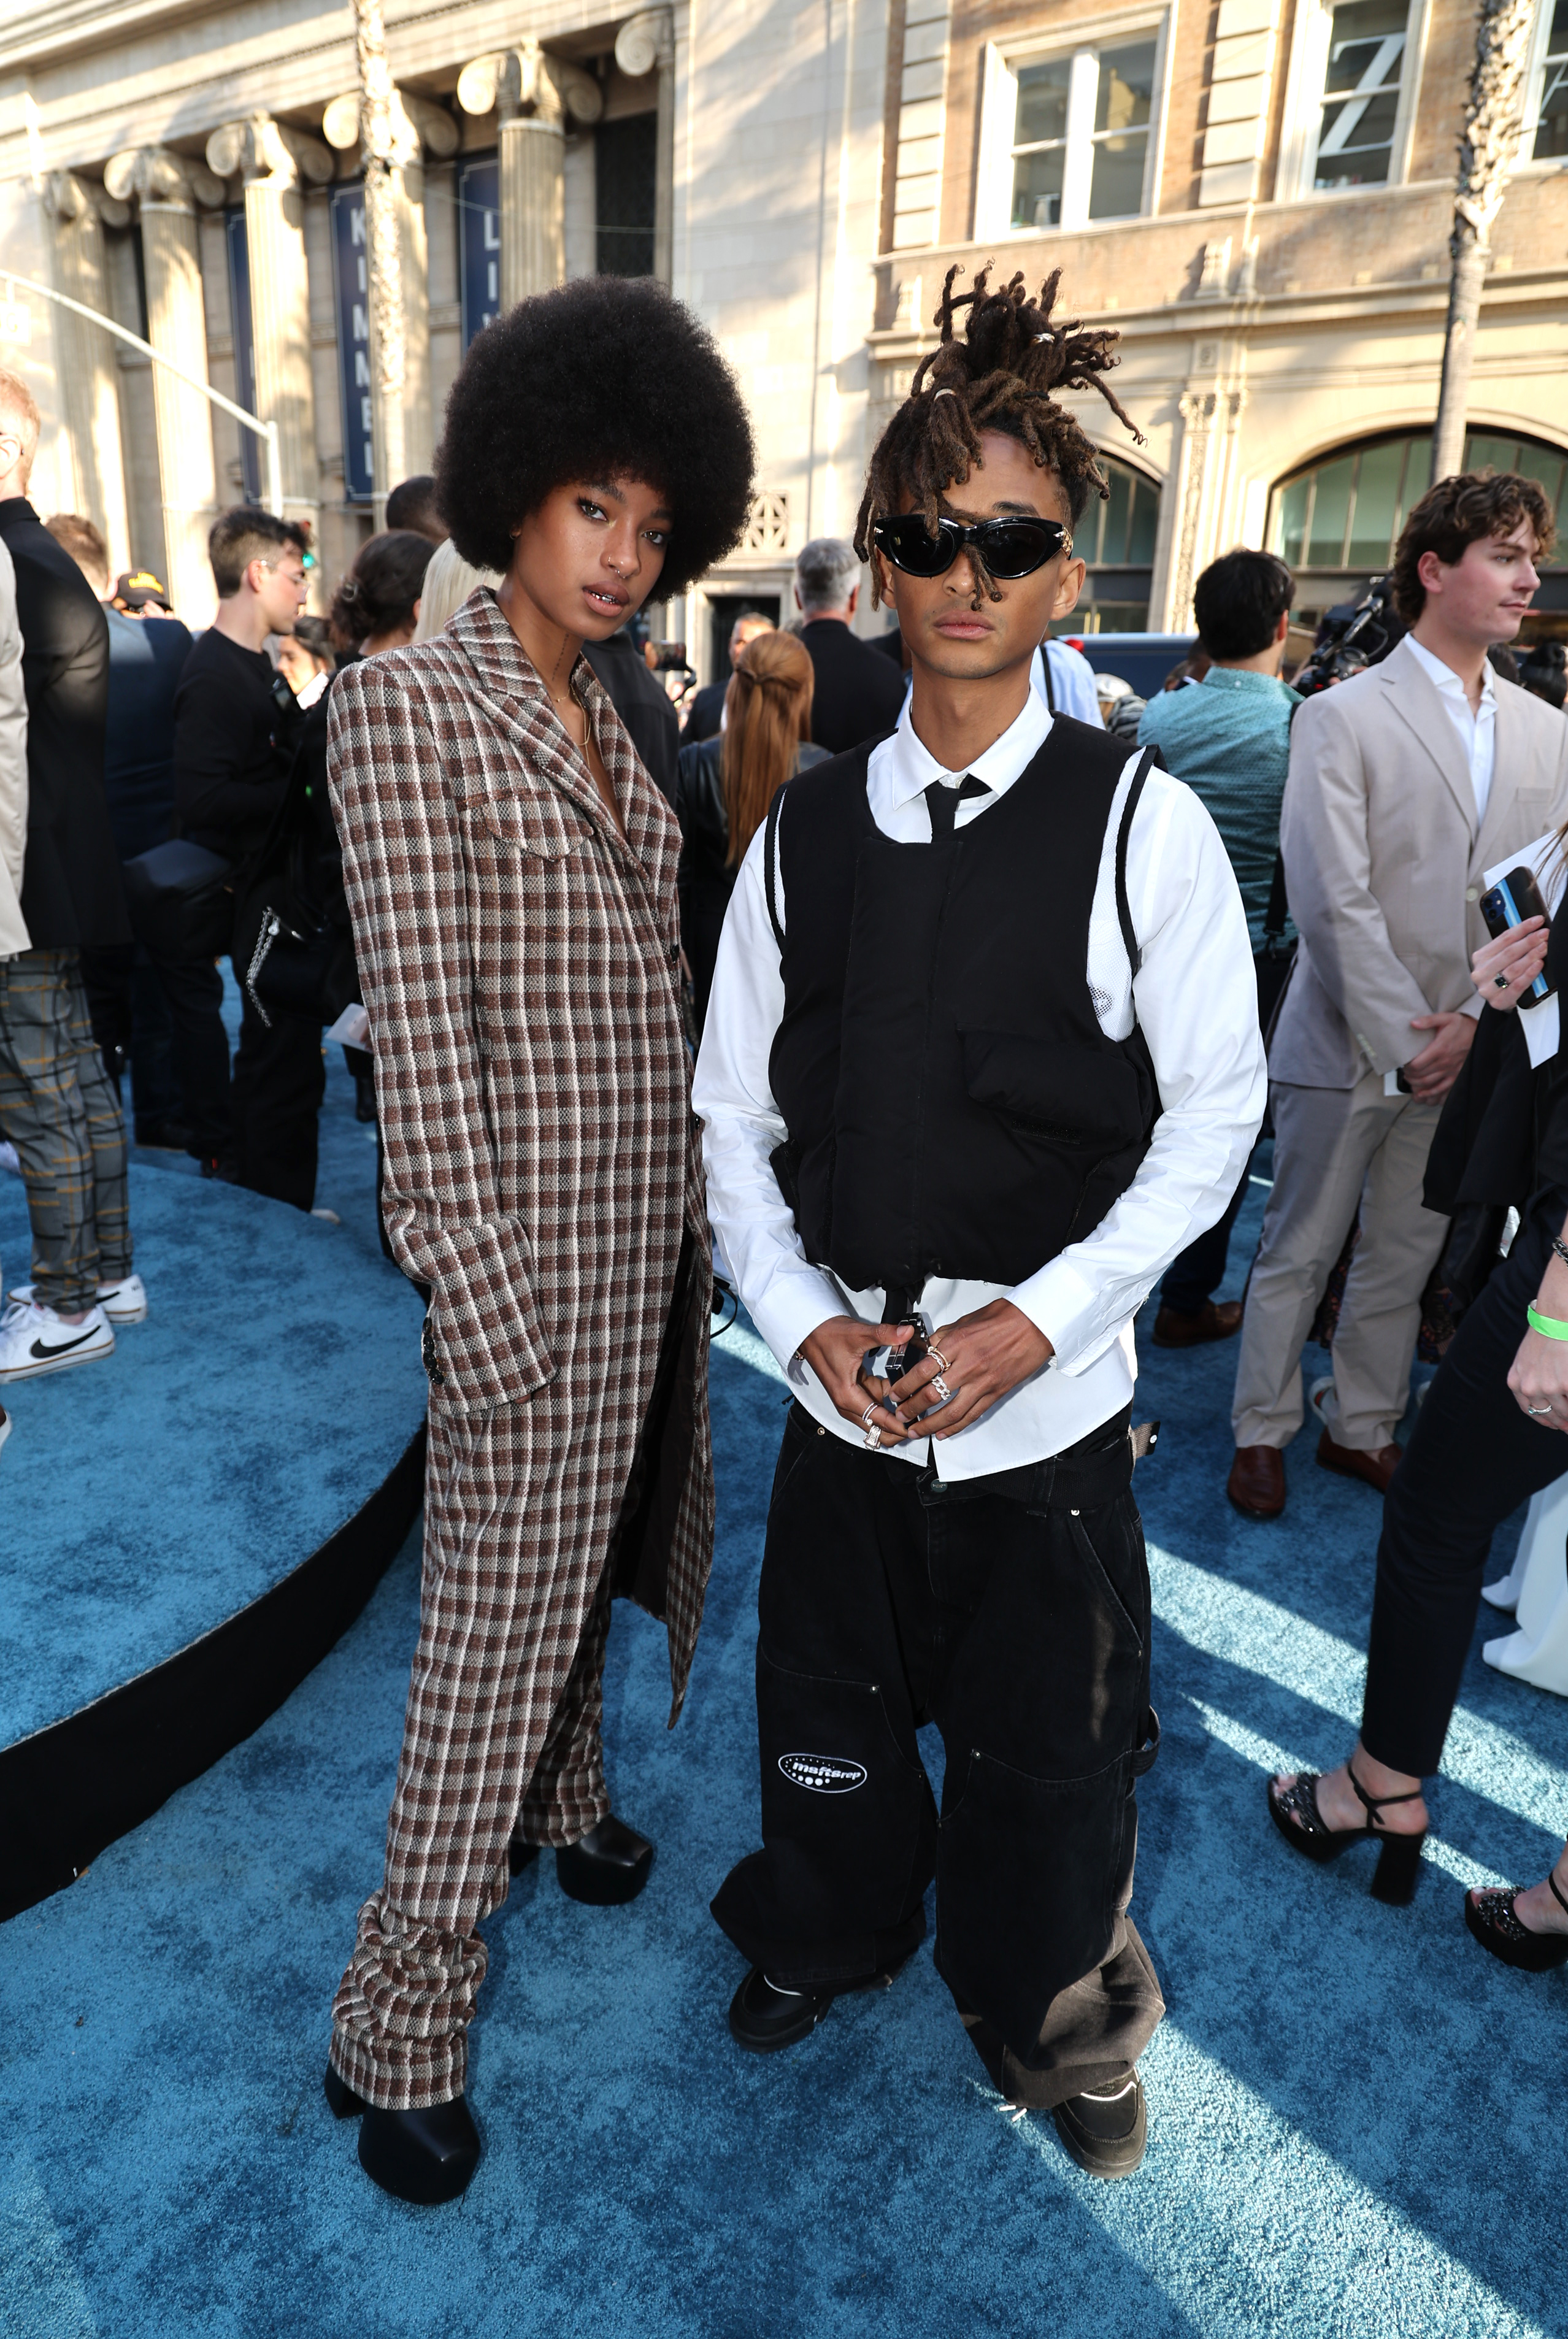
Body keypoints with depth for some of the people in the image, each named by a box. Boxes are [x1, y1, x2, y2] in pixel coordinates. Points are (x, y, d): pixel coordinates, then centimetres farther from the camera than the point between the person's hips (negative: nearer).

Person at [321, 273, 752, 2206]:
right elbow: (419, 1028, -18)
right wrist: (487, 1300, -19)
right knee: (501, 1609, 2)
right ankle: (399, 2029, 21)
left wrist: (698, 1204, 12)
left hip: (654, 1214, 8)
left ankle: (564, 1801, 48)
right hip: (531, 1240, -7)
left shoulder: (605, 719, 11)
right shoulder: (406, 704, -12)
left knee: (593, 1545, 22)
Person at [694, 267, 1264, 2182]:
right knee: (829, 1709, 21)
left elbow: (1214, 1111, -7)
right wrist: (806, 1318, -9)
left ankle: (1053, 2020, 46)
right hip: (845, 1388, 3)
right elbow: (732, 1111, 3)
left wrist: (1036, 1318, -15)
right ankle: (832, 1926, 53)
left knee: (1049, 1743, 16)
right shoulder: (803, 834, 0)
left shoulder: (1143, 824, -8)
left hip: (1048, 1398, -2)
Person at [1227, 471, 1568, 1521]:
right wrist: (1403, 1042, -15)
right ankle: (1264, 1432, 23)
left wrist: (1472, 1019, -8)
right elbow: (1334, 902, -14)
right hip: (1350, 1046, -5)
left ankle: (1364, 1427, 30)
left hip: (1468, 1050, 5)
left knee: (1406, 1259, 14)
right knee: (1300, 1253, 7)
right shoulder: (1344, 716, -7)